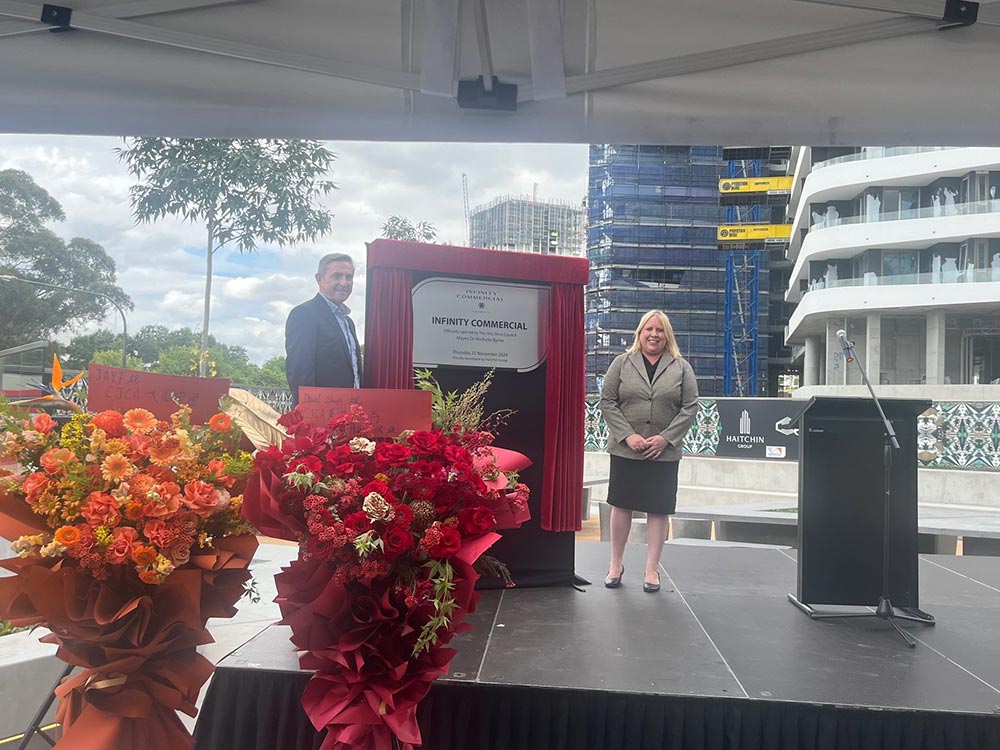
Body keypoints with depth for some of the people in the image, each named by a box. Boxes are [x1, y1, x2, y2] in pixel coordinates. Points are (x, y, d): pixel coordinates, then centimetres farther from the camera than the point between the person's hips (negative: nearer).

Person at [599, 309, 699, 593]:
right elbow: (607, 401, 1)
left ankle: (652, 569, 15)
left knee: (659, 509, 4)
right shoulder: (622, 363, 4)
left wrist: (665, 438, -10)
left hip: (664, 451, 0)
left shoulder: (681, 367, 6)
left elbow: (690, 407, 2)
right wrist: (628, 435, -11)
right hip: (625, 449, 0)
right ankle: (616, 564, 20)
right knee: (621, 505, 5)